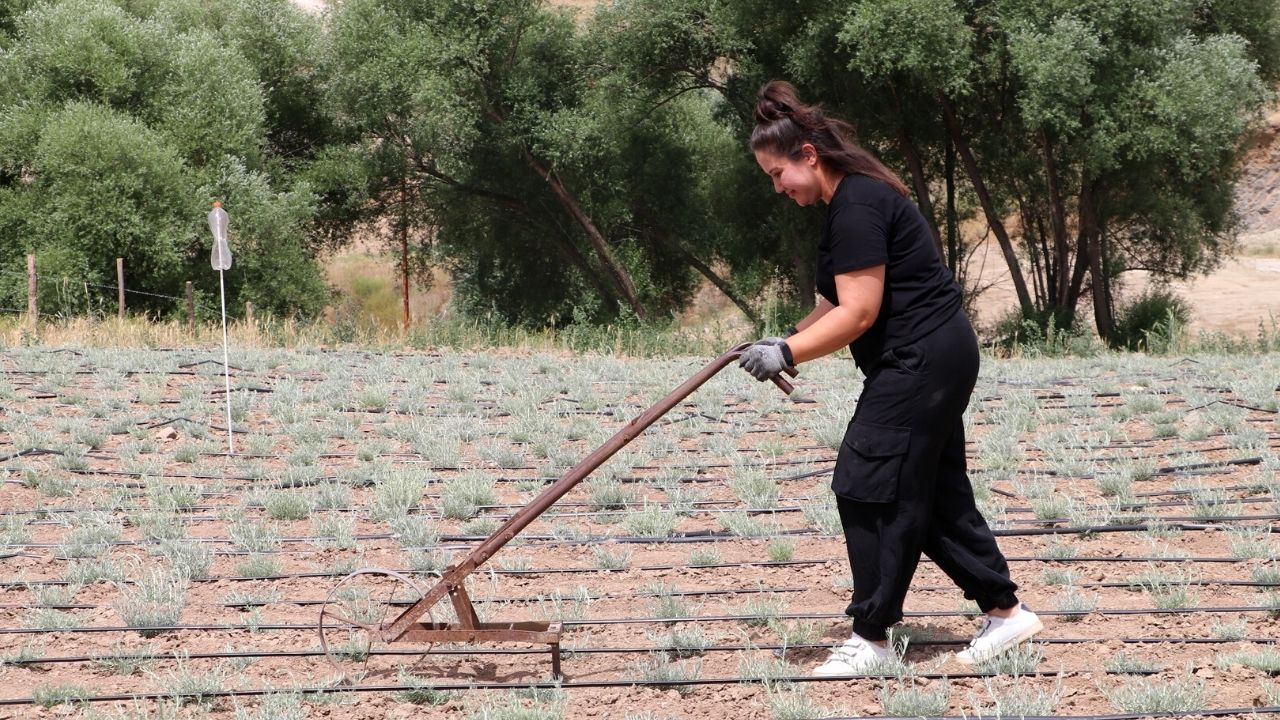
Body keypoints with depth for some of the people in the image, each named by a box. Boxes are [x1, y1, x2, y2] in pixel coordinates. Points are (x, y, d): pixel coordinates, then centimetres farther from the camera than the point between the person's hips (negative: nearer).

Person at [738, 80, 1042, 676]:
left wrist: (787, 354, -19)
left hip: (920, 360, -11)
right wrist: (791, 338, 1)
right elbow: (839, 302, 16)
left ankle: (871, 636, 2)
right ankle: (1004, 610, 20)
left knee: (866, 488, -5)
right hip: (937, 358, 11)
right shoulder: (850, 200, 14)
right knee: (934, 492, 14)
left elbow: (858, 313, -23)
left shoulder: (857, 207, -19)